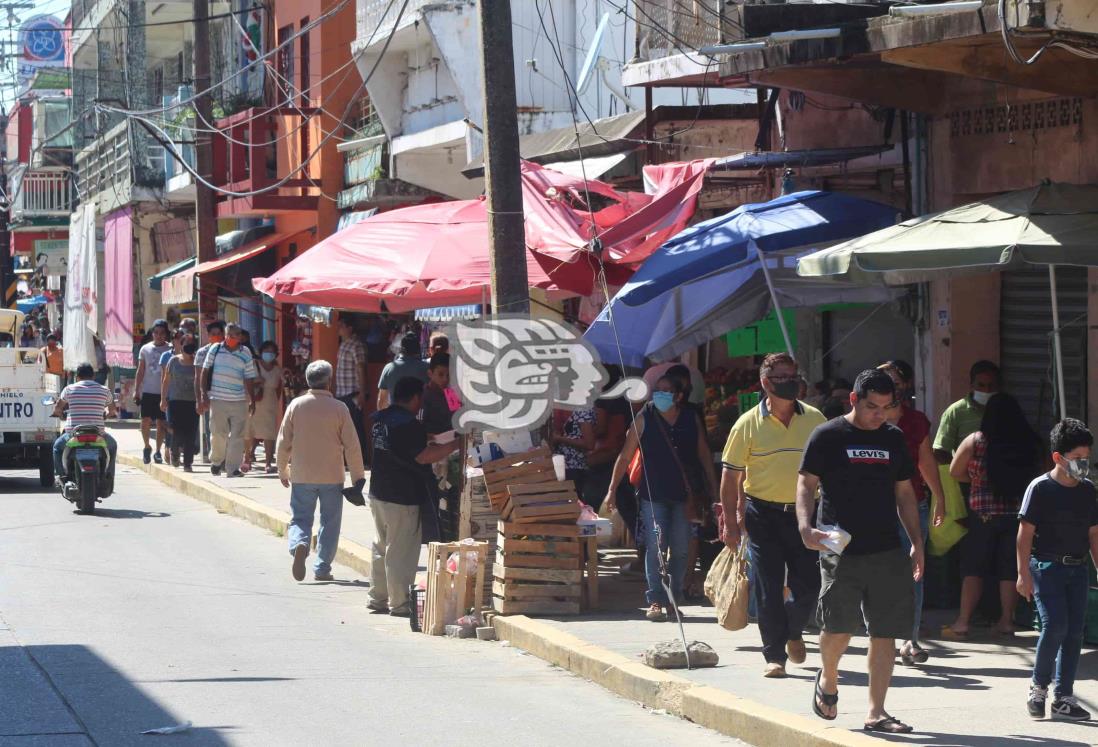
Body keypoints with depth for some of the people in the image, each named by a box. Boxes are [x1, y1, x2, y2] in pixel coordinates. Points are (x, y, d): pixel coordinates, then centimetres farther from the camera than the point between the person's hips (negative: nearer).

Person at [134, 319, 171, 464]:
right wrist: (136, 390, 4)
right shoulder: (145, 349, 7)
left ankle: (158, 451, 10)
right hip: (148, 391, 1)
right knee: (145, 421, -5)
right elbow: (140, 371, 10)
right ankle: (147, 447, 15)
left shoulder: (170, 349, 2)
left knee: (161, 422, 1)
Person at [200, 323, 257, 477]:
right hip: (218, 400, -1)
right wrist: (204, 393, 1)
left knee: (237, 436, -1)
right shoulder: (215, 350, 3)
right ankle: (216, 461, 28)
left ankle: (233, 468, 4)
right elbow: (205, 371, 7)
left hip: (239, 402, 1)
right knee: (218, 434, 5)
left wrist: (252, 400, 4)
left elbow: (249, 379, 6)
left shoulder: (245, 354, 4)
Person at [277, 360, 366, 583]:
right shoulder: (339, 408, -6)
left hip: (301, 475, 1)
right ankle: (322, 568, 9)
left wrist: (283, 471, 17)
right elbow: (352, 445, -5)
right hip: (332, 476, -1)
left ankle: (299, 544, -21)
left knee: (300, 518, 9)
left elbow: (283, 442, 3)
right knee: (330, 523, 9)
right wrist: (358, 476, 4)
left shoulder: (296, 405, -1)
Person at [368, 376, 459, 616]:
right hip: (403, 498, -9)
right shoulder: (409, 425, -19)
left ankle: (378, 597, 22)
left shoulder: (379, 419, 9)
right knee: (401, 552, -2)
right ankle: (399, 603, 3)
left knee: (380, 547, 16)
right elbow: (424, 456, -23)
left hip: (378, 493, 9)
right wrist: (454, 445, -16)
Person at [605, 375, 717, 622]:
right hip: (653, 495, -2)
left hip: (683, 496, 2)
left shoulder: (690, 420, 5)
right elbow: (625, 456, 1)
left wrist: (714, 491, 9)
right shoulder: (645, 418, -1)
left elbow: (704, 456, 12)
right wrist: (612, 490, -3)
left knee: (681, 550, 5)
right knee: (655, 548, -8)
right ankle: (656, 601, -6)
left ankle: (673, 599, 16)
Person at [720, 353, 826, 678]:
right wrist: (731, 522, -4)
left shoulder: (814, 420, 4)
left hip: (803, 513, 2)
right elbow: (731, 476, 0)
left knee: (808, 585, 2)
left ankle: (793, 632, 32)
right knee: (768, 590, -2)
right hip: (763, 514, -2)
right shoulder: (748, 424, -2)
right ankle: (774, 655, 7)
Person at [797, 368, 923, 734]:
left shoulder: (893, 439, 13)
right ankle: (828, 679, 24)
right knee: (838, 628, -8)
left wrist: (916, 543, 13)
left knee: (885, 632, 0)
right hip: (841, 550, -4)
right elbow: (806, 485, -2)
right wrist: (806, 528, -18)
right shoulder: (827, 436, 0)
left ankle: (876, 712, 6)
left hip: (888, 552, 4)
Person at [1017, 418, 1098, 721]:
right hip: (1047, 566, -6)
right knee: (1055, 625, -15)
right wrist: (1024, 573, -13)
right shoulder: (1040, 488, -7)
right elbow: (1025, 532, -8)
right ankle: (1039, 686, 3)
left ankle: (1063, 697, 10)